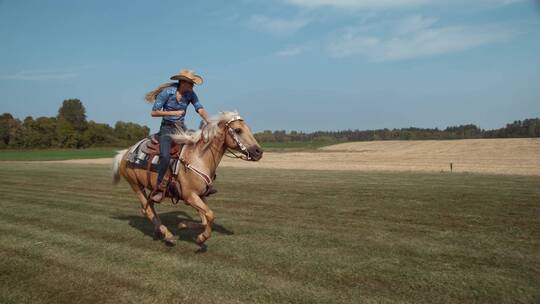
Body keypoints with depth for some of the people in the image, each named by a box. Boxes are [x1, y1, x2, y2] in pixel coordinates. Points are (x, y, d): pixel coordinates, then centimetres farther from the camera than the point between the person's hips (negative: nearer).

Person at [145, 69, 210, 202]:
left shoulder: (190, 94, 1)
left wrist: (209, 122, -29)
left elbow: (200, 109, -11)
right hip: (167, 128, -5)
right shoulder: (166, 92, -11)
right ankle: (160, 187, -13)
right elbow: (154, 112, -9)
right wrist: (173, 113, -17)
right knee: (165, 156, -28)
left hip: (182, 128, 5)